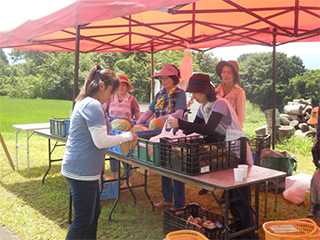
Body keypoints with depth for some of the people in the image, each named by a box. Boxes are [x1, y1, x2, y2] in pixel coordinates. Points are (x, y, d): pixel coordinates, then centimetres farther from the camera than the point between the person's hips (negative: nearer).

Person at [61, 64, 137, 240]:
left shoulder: (84, 103, 14)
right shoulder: (93, 105, -18)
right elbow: (101, 141, -20)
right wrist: (127, 136, -8)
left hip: (83, 169, 10)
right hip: (82, 171, -10)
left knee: (94, 212, 20)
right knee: (83, 220, 1)